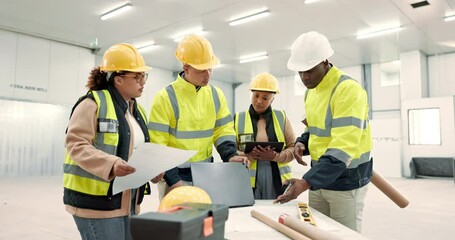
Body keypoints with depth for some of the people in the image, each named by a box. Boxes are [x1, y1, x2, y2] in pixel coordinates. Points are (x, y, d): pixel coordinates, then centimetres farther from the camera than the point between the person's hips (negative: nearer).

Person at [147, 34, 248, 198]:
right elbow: (157, 145, -13)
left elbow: (223, 130, 7)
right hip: (175, 175, -4)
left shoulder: (216, 95, 3)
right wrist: (172, 179, -19)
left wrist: (230, 155, -11)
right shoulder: (165, 97, -13)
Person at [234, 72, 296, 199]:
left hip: (277, 180, 1)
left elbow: (293, 148, 7)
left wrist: (275, 156, -11)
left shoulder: (282, 117, 8)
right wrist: (248, 156, -16)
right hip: (248, 180, -1)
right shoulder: (238, 119, 5)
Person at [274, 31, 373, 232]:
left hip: (346, 181, -7)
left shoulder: (349, 90, -21)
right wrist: (302, 142, -3)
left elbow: (343, 147, -28)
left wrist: (307, 182, -34)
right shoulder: (311, 91, 7)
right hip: (320, 177, 8)